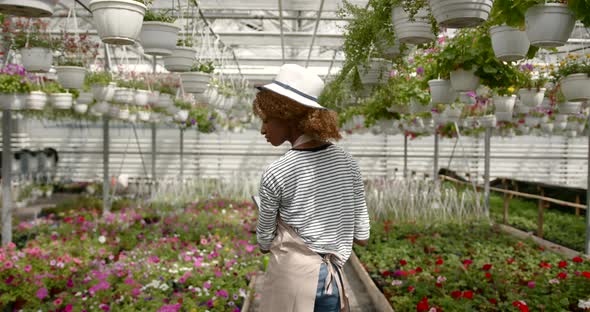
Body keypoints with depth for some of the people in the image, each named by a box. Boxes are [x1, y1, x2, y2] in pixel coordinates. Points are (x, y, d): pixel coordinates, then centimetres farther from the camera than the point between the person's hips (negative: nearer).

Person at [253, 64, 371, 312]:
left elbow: (264, 243, -2)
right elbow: (361, 235, 4)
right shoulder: (347, 162, -1)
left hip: (290, 280, -4)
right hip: (333, 279, 5)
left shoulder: (275, 174, -15)